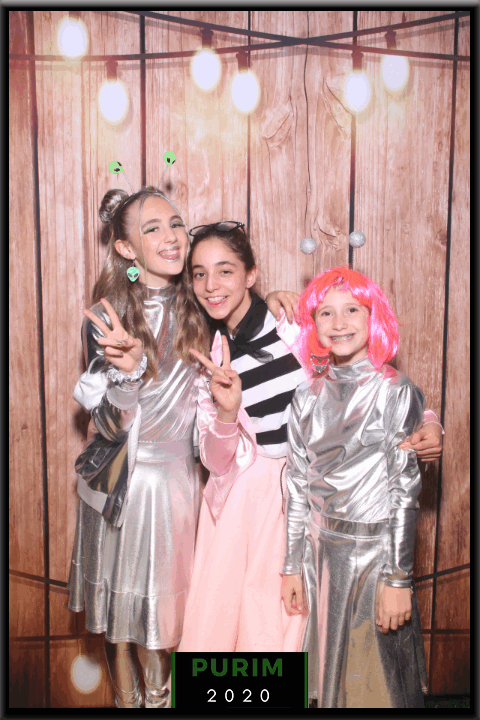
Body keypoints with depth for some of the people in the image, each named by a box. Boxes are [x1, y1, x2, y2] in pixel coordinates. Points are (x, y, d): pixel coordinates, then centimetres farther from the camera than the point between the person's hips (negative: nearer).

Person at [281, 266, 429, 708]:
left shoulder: (397, 393, -9)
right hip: (323, 550, 4)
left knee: (377, 676, 10)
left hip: (375, 550, -4)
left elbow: (405, 494, -10)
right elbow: (298, 486, 5)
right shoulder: (309, 396, 3)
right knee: (332, 670, 17)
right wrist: (292, 566, 6)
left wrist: (398, 580, -12)